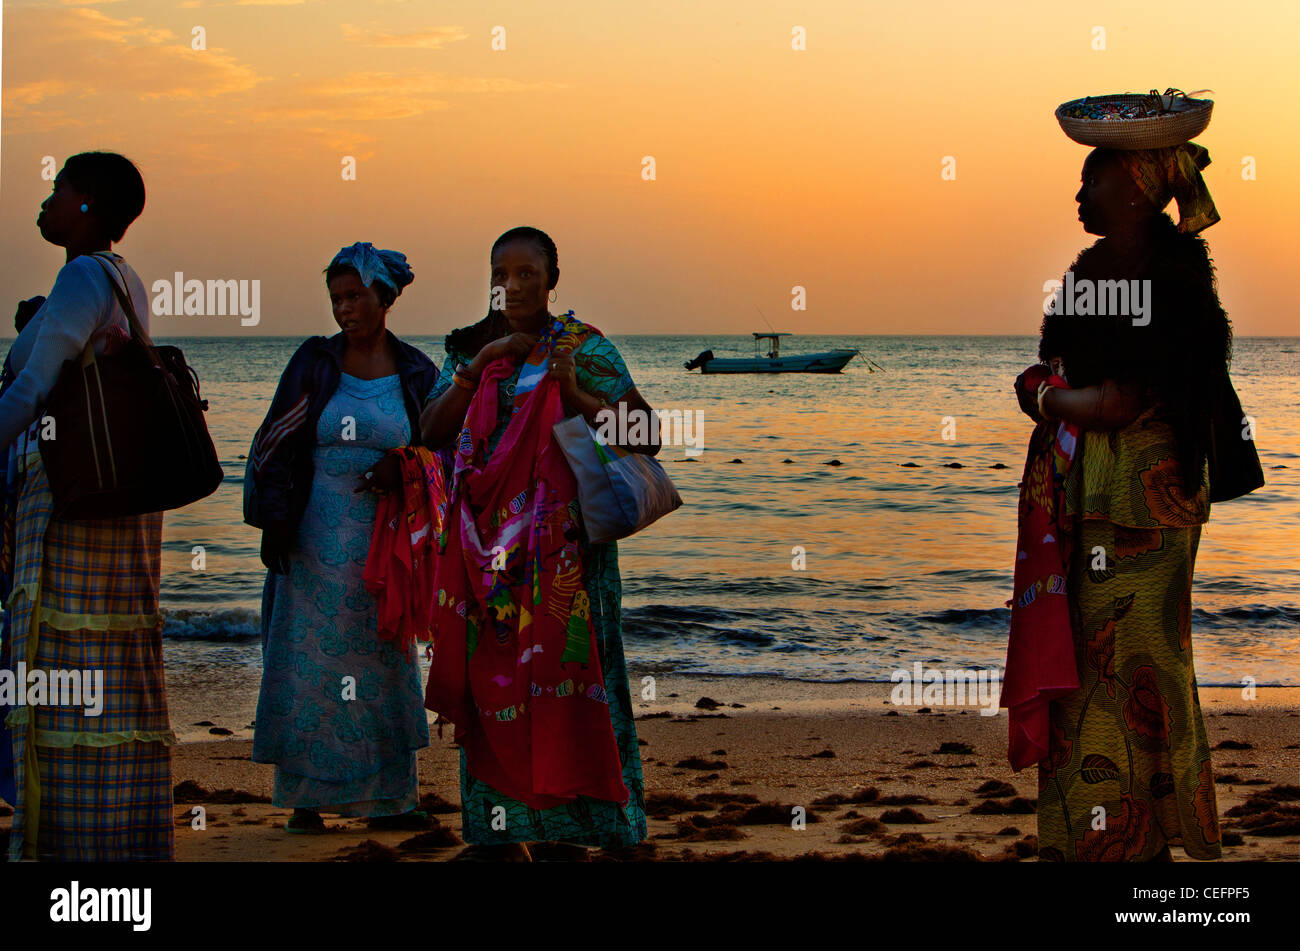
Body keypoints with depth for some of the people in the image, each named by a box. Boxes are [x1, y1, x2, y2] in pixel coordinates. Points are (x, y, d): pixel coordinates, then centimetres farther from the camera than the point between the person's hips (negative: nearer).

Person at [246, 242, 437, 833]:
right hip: (315, 538, -1)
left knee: (383, 664, 5)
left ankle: (388, 799, 12)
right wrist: (274, 519, -7)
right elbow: (276, 444, 1)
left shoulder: (416, 373, 2)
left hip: (383, 540, 1)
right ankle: (307, 799, 6)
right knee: (310, 663, -1)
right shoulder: (315, 363, 0)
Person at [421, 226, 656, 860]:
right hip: (486, 541, 4)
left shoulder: (582, 348, 0)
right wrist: (478, 366, -9)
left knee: (563, 666, -5)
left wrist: (579, 399, -19)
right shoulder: (469, 350, 12)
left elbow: (646, 431, -4)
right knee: (491, 670, 2)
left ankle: (575, 828, 1)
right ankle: (500, 830, 8)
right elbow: (432, 433, 1)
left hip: (560, 540, -4)